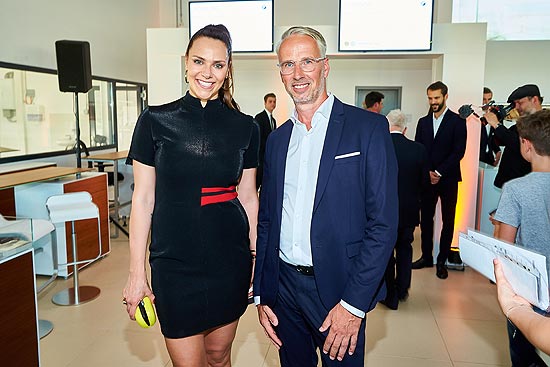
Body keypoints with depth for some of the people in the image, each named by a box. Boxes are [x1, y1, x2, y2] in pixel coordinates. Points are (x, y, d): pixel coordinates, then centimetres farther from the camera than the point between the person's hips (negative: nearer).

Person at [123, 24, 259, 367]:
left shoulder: (245, 127, 1)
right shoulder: (155, 120, -4)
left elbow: (248, 197, 7)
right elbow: (143, 199, -2)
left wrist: (258, 257, 7)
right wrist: (137, 272, -2)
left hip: (230, 258, 2)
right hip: (175, 262, -1)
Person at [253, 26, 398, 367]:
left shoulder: (369, 127, -8)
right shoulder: (277, 138, 8)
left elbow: (383, 223, -12)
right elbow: (266, 221, 10)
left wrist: (353, 303, -16)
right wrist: (261, 294, 6)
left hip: (338, 288, -4)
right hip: (283, 285, 5)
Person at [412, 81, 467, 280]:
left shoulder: (457, 121, -2)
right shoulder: (423, 122, 11)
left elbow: (459, 151, -9)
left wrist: (439, 172, -13)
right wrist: (427, 172, -6)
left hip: (448, 179, -3)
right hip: (427, 178, 4)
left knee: (448, 221, 4)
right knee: (426, 219, 7)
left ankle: (442, 261, 13)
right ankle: (426, 256, 19)